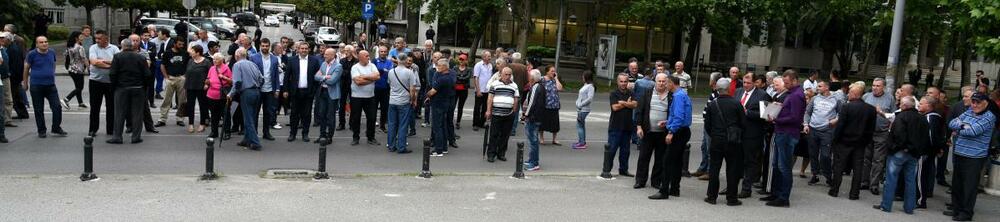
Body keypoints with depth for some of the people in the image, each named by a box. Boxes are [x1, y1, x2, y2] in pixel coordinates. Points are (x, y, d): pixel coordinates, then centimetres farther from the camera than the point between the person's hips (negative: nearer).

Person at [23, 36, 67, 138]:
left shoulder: (52, 53, 3)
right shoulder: (32, 54, -7)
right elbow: (26, 68, 2)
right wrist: (25, 83, 8)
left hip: (51, 85, 3)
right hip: (36, 86, -3)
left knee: (57, 107, 0)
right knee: (39, 110, 5)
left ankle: (56, 128, 14)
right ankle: (41, 131, 15)